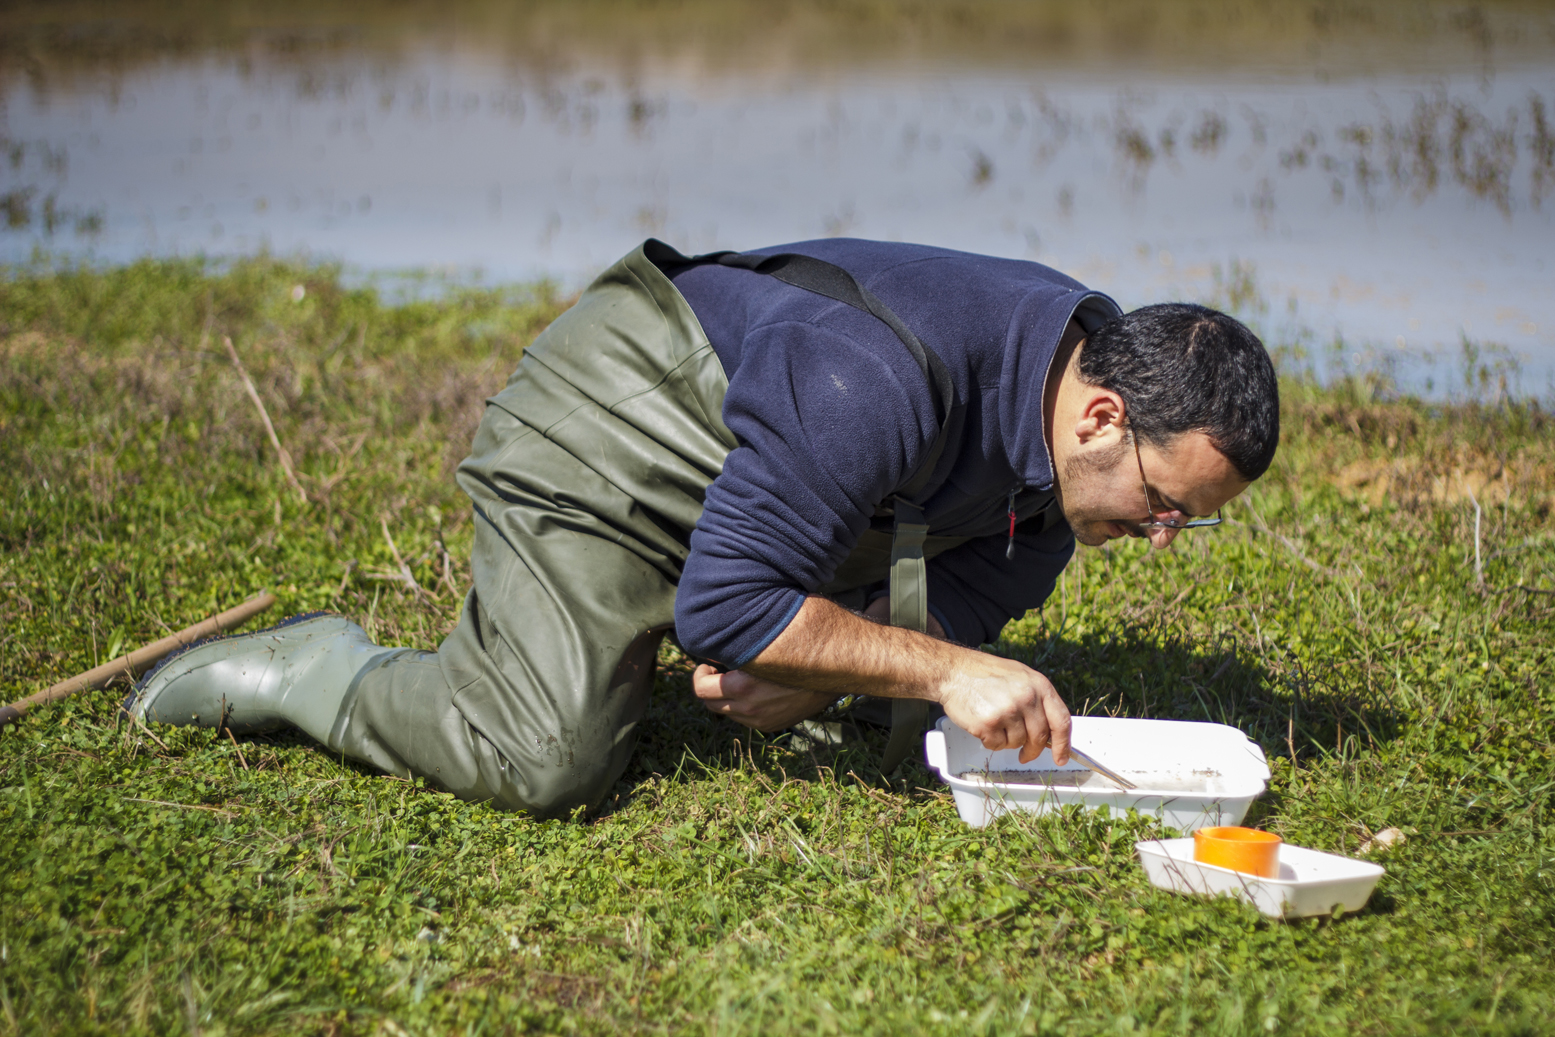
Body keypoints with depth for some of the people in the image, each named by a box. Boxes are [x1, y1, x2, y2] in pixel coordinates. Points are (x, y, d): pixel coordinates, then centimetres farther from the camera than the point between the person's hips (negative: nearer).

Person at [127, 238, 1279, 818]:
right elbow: (722, 608, -36)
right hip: (612, 428, -8)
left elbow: (1000, 567, 0)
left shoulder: (1097, 364, -12)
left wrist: (831, 662, -15)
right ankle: (308, 671, 1)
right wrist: (942, 670, -37)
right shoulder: (873, 382, -40)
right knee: (544, 761, -22)